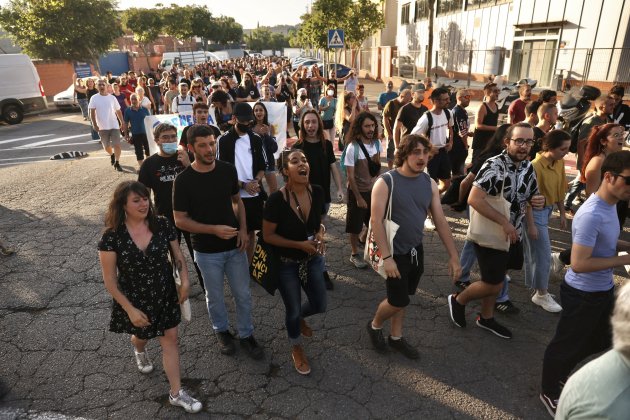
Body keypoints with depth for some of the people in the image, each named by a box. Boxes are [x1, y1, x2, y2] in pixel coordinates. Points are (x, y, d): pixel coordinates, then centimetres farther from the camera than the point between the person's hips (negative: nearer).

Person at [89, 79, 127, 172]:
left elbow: (118, 111, 8)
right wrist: (94, 124, -15)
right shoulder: (94, 98, -2)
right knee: (106, 147, 12)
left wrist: (122, 123, 7)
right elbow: (92, 112, -5)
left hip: (114, 125, 0)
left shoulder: (112, 98, 2)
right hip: (102, 127, 0)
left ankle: (117, 163, 5)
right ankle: (112, 155, 42)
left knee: (117, 145, -7)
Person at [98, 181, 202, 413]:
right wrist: (130, 309, -17)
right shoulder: (112, 237, -21)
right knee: (142, 336, 25)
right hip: (135, 300, -1)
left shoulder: (162, 225, -14)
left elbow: (177, 255, 0)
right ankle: (140, 351, 64)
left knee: (170, 339, 7)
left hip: (165, 296, 2)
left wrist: (185, 282, -15)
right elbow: (110, 281, -15)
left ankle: (176, 393, 23)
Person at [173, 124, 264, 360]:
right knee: (215, 296, 17)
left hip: (235, 246, 3)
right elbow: (180, 220, -12)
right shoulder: (184, 180, -15)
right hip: (207, 251, -2)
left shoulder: (228, 170, -6)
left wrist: (243, 229, -7)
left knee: (243, 294, 13)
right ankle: (221, 330, 43)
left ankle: (246, 334, 34)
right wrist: (214, 229, -23)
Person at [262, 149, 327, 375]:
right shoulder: (276, 199, -25)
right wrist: (299, 244, -24)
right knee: (293, 309, 13)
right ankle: (296, 348, 44)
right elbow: (268, 235, -17)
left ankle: (300, 317, 53)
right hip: (287, 264, -4)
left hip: (313, 259, 4)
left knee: (320, 305, 15)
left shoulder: (317, 192, -11)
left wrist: (320, 233, -15)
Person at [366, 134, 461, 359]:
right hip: (395, 253, -5)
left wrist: (453, 256, 0)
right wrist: (387, 257, -24)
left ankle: (396, 337, 38)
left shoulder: (430, 184, -1)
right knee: (398, 302, 2)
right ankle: (375, 325, 31)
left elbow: (440, 221, 2)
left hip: (416, 250, 5)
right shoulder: (386, 182, -18)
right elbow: (376, 221, -21)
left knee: (402, 298, 18)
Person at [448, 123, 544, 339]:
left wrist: (538, 201, -8)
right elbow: (474, 199, -32)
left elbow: (532, 196, 17)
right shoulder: (494, 165, -23)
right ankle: (458, 300, 27)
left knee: (495, 281, 19)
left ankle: (486, 318, 38)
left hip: (513, 235, 7)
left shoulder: (529, 168, 2)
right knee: (493, 285, 2)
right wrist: (504, 222, -30)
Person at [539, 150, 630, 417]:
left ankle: (564, 377, 49)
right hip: (584, 294, -10)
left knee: (597, 343, 27)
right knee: (567, 345, 10)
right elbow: (579, 263, -31)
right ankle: (549, 392, 32)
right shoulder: (592, 215, -30)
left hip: (604, 289, 10)